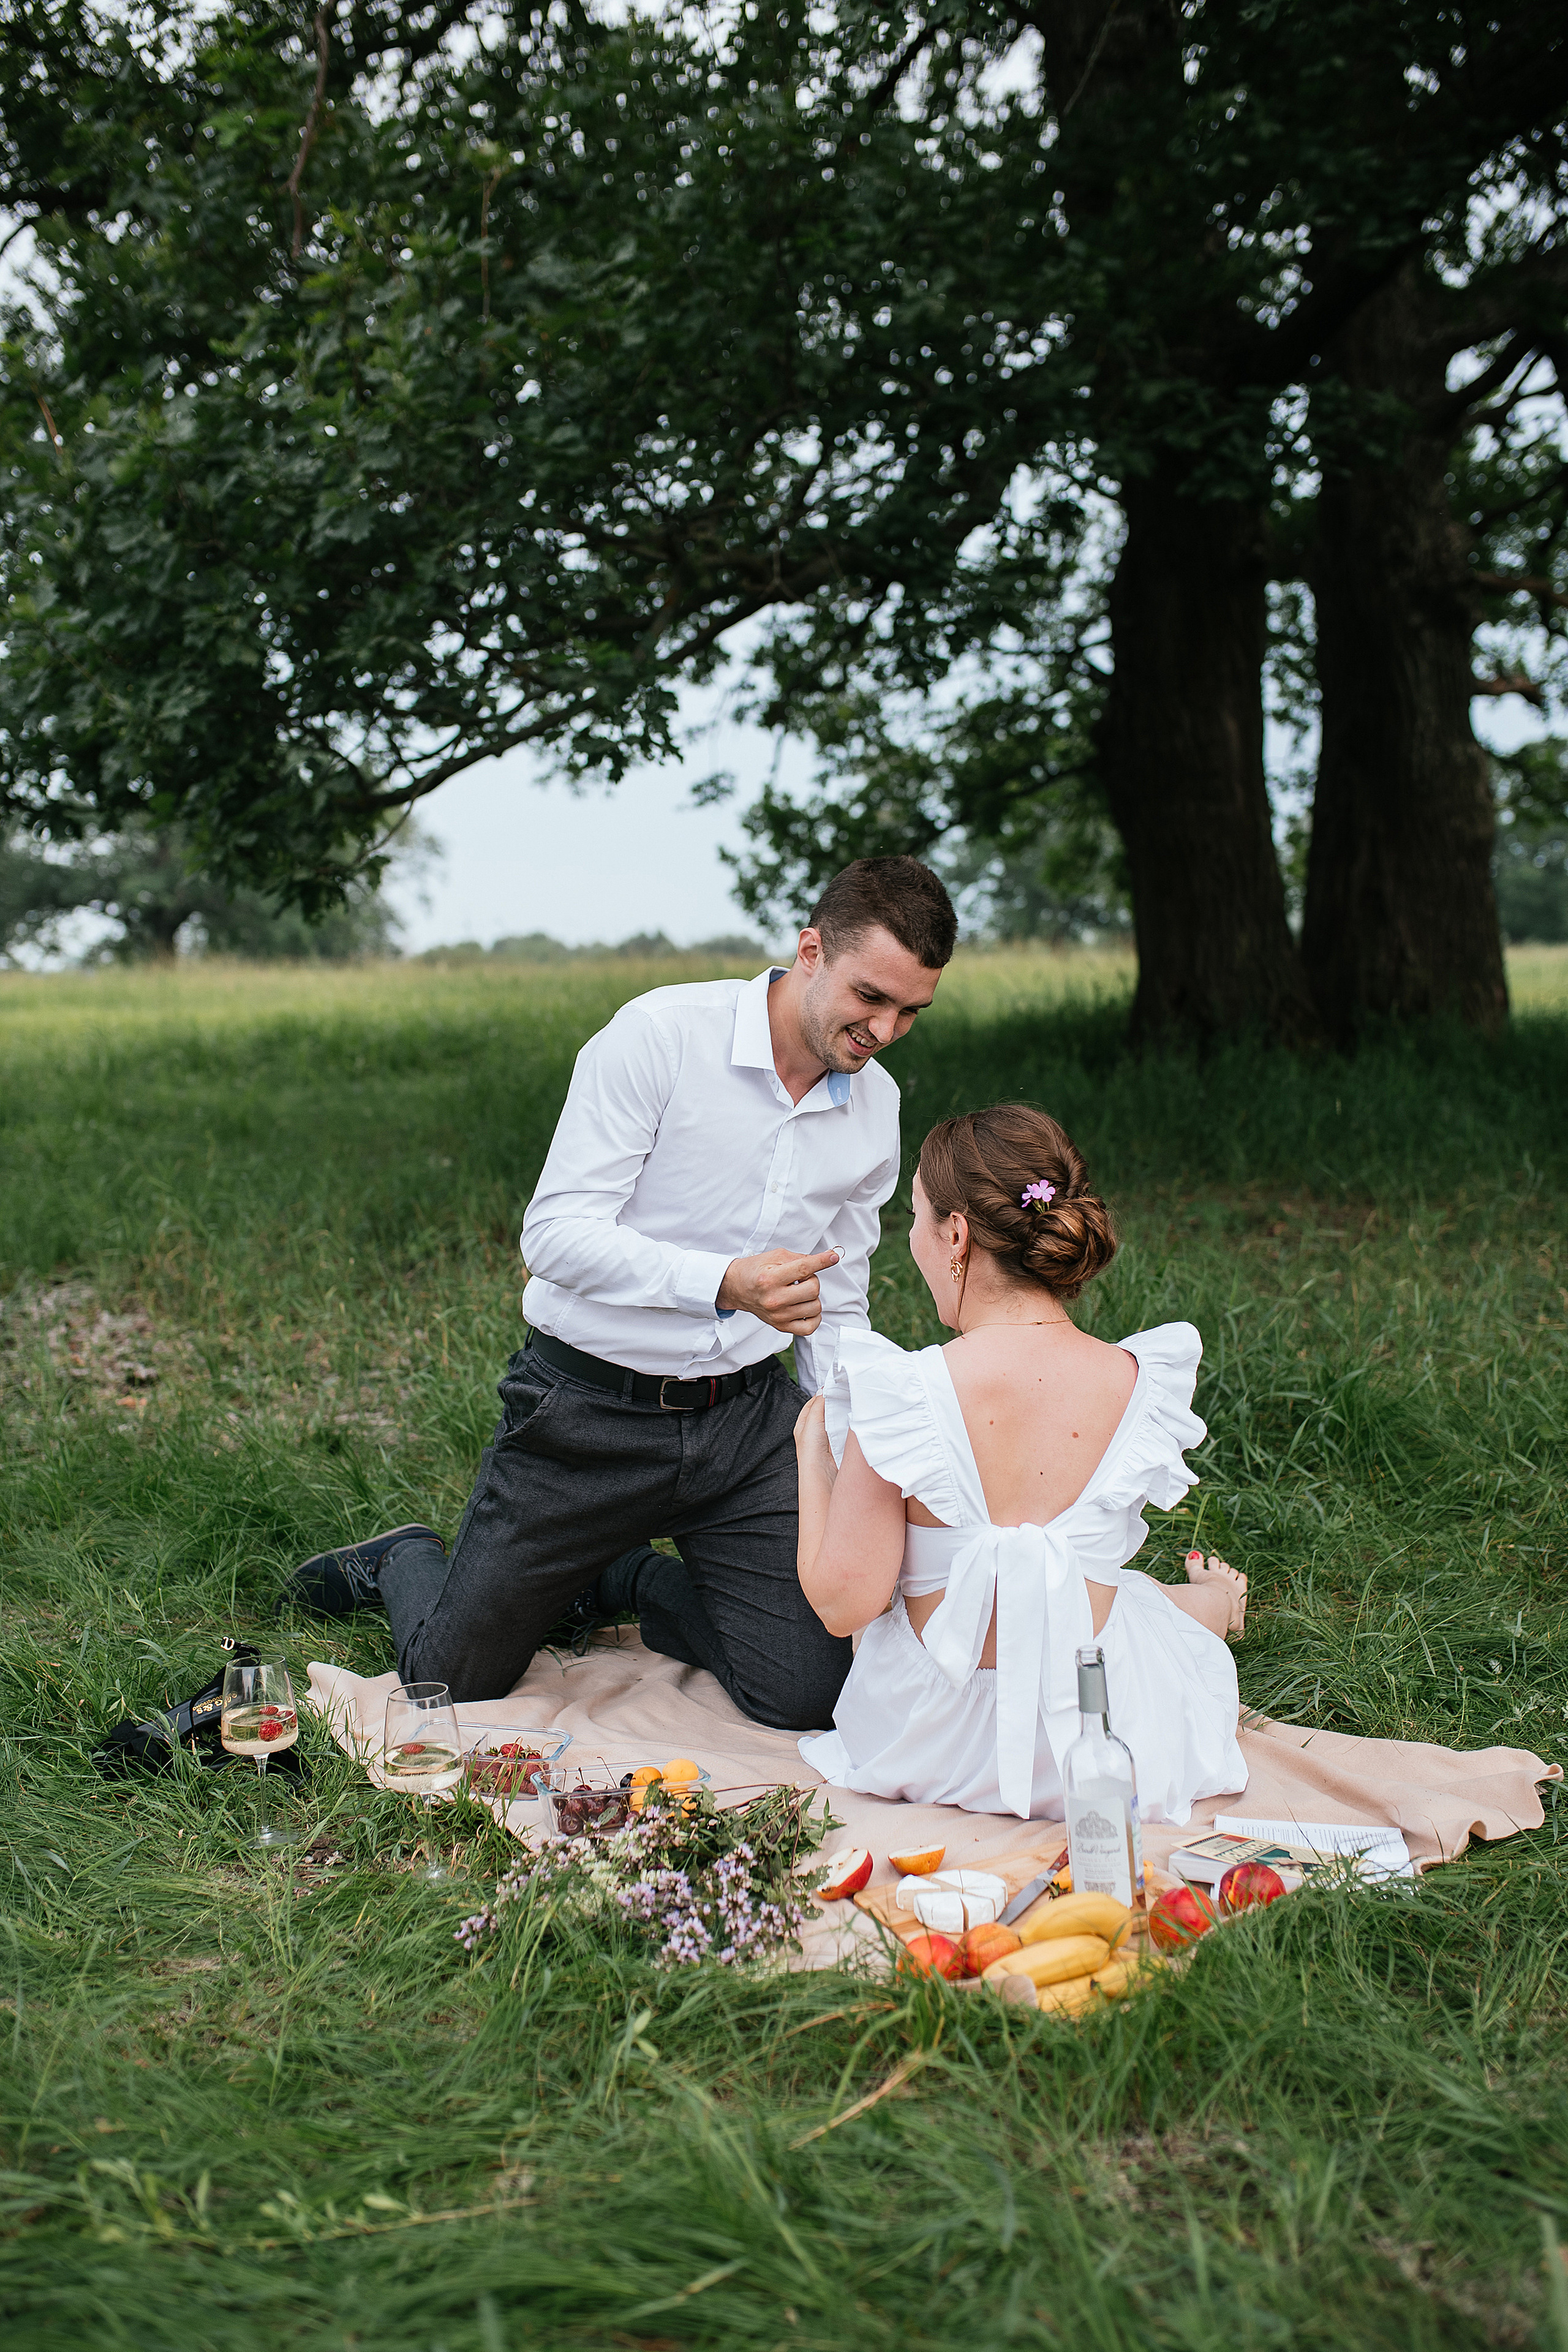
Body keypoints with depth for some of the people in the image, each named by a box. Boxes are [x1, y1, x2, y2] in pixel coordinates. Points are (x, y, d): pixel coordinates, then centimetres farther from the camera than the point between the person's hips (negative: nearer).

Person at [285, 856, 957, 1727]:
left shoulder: (877, 1105, 4)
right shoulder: (660, 1034, -16)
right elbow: (555, 1232, -21)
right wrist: (724, 1284, -34)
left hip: (746, 1414, 5)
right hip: (591, 1410, -4)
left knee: (807, 1694, -5)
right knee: (453, 1681, 3)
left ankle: (624, 1580, 22)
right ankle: (406, 1563, 38)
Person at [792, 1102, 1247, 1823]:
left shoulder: (902, 1394, -25)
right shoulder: (1141, 1383, -17)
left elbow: (842, 1602, -16)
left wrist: (814, 1451, -3)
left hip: (928, 1747, -2)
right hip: (1104, 1742, 3)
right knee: (1221, 1591, 35)